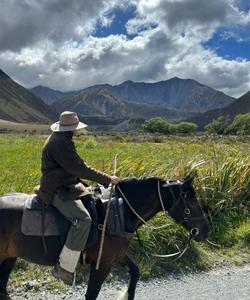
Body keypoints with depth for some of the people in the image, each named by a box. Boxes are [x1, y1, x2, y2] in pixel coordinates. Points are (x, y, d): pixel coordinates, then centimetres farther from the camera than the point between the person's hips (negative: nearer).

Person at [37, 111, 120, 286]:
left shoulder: (59, 139, 13)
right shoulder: (61, 143, -21)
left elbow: (75, 166, 18)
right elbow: (80, 169, -25)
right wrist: (108, 179, -19)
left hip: (68, 186, 11)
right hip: (58, 192, -11)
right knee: (83, 219, -28)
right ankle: (64, 267, -18)